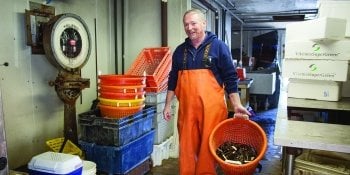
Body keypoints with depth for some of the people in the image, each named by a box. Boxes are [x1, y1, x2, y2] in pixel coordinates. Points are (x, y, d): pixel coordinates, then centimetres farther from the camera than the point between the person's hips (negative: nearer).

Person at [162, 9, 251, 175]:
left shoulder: (218, 46, -1)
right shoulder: (180, 50, 10)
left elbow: (230, 78, -2)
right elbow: (173, 80, 15)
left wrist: (236, 104, -7)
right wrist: (167, 105, 11)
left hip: (211, 108, -3)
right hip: (186, 108, 4)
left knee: (208, 148, 6)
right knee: (186, 148, 10)